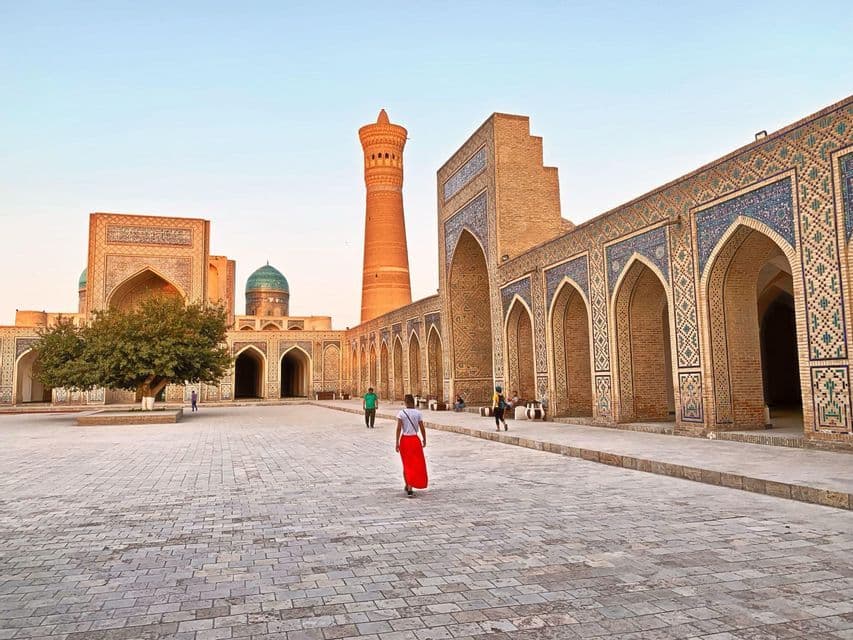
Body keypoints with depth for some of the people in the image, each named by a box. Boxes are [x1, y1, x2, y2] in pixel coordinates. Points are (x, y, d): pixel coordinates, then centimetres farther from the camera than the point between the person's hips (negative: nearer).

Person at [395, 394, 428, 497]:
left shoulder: (401, 413, -6)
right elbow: (422, 428, -3)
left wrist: (397, 443, -8)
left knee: (407, 464, 19)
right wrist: (424, 440, 11)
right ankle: (410, 489, -6)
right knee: (416, 465, 4)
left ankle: (407, 486, 31)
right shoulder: (418, 413, -5)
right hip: (415, 440, -1)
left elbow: (398, 429, -11)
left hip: (404, 440, 1)